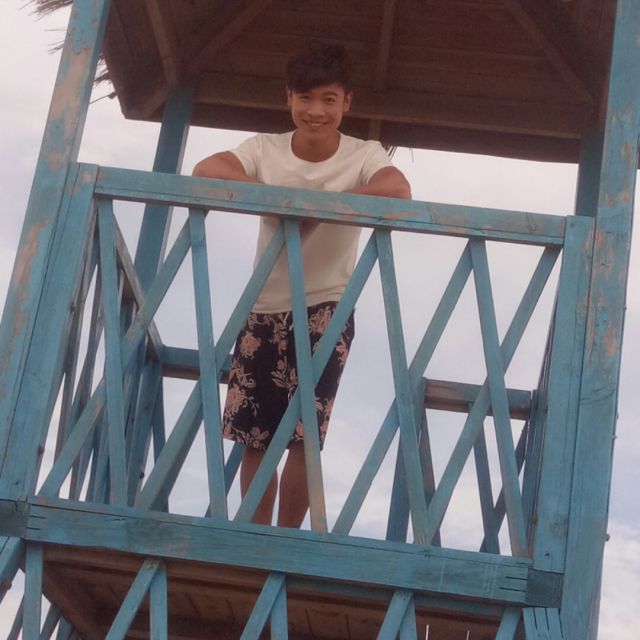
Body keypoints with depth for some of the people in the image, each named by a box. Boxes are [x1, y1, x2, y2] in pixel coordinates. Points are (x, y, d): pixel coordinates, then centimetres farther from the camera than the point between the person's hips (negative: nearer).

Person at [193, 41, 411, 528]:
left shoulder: (363, 156, -8)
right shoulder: (266, 149, -3)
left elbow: (398, 189, -31)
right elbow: (205, 171, -20)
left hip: (326, 309, -2)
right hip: (265, 309, 3)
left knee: (305, 433, -8)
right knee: (254, 435, 5)